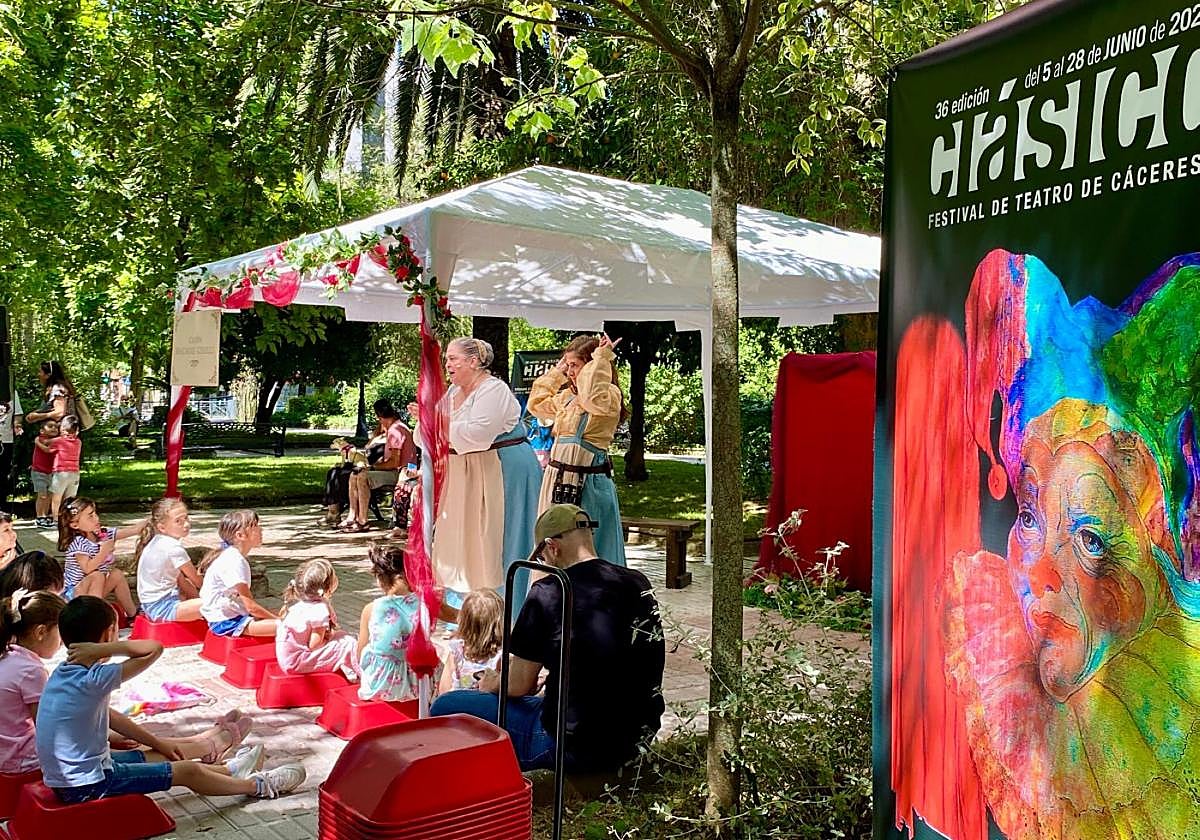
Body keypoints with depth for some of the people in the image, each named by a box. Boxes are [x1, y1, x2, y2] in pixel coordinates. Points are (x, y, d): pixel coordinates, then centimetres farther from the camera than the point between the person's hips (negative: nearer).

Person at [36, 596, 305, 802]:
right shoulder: (93, 680, -25)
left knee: (158, 757, 25)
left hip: (65, 776, 9)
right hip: (87, 786, -9)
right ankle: (258, 785, 20)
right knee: (187, 772, 2)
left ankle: (228, 770, 44)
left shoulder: (65, 673, 5)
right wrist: (103, 650, -24)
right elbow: (154, 649, -28)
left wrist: (156, 743, 19)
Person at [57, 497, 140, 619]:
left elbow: (133, 529, -4)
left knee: (117, 574, -6)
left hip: (96, 591, 8)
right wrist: (104, 551, -29)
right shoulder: (78, 543, -20)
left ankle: (132, 613, 1)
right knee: (97, 576, -28)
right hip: (74, 593, -8)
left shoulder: (104, 534, 0)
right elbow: (88, 569, -29)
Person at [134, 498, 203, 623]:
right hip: (162, 609, -10)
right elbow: (196, 580, -7)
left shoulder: (157, 541, 7)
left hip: (151, 604, 10)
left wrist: (198, 597, 14)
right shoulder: (174, 548, -21)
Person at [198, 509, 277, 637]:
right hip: (225, 622, -10)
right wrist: (278, 619, -12)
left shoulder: (236, 558, 11)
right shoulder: (233, 562, -20)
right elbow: (251, 607, -20)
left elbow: (246, 600, 14)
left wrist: (275, 616, 7)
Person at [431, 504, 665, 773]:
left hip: (576, 749, -7)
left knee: (446, 707, 3)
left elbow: (519, 685, -8)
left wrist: (492, 683, 16)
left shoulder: (548, 593, -15)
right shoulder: (638, 583, 4)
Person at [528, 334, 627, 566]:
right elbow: (537, 404, 29)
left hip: (587, 482, -9)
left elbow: (593, 396, -34)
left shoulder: (610, 394, -11)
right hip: (558, 478, 9)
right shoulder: (567, 396, 14)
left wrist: (601, 358, -21)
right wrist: (556, 371, 22)